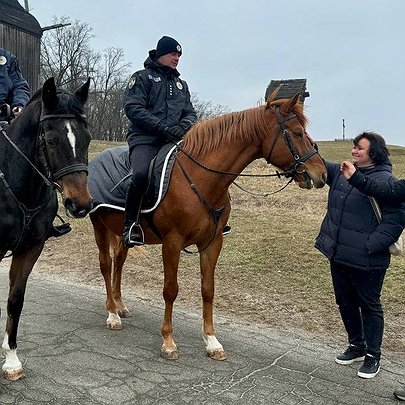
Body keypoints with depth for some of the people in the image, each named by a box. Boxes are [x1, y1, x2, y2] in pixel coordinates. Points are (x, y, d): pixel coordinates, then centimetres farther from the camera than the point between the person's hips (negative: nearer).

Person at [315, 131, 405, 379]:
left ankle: (373, 356, 27)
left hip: (367, 261, -7)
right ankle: (356, 346, 39)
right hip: (338, 255, 7)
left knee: (370, 306, 10)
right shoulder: (340, 172, 6)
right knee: (345, 302, 19)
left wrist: (370, 246, -22)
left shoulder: (385, 180, -14)